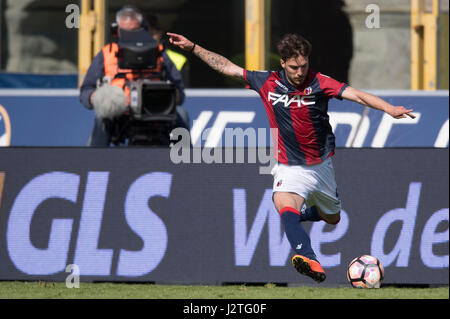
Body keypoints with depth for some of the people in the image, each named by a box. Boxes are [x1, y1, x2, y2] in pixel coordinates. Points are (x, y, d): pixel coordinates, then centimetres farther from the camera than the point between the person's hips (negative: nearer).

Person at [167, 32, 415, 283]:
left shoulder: (318, 83, -12)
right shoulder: (267, 83, -5)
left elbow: (356, 95, -22)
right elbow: (226, 67, 4)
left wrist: (389, 108, -37)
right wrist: (193, 47, 3)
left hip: (321, 165, 1)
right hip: (290, 168, -1)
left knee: (331, 218, 18)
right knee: (284, 203, -32)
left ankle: (304, 213, 53)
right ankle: (308, 258, -52)